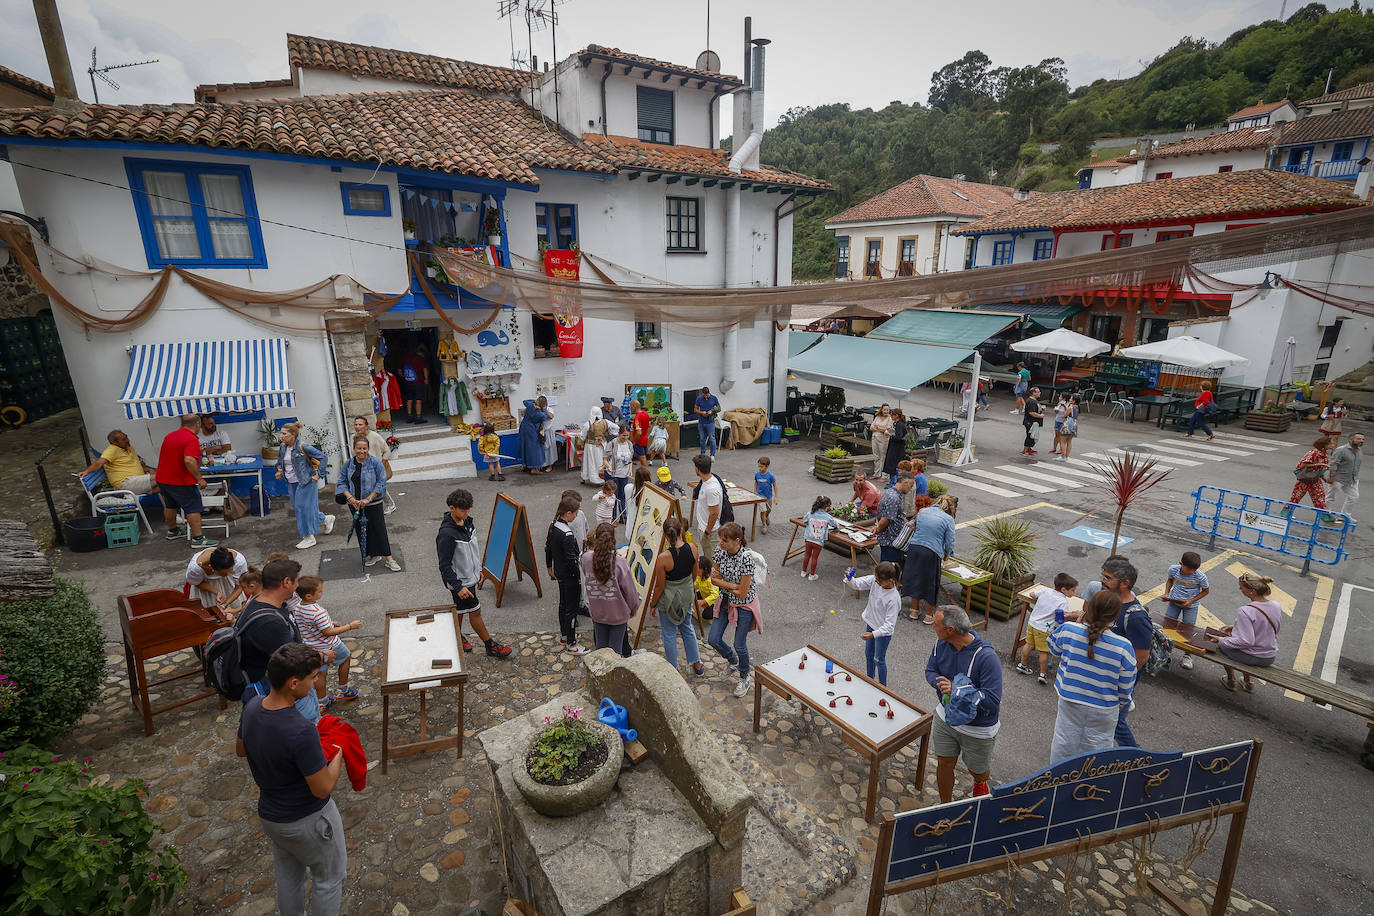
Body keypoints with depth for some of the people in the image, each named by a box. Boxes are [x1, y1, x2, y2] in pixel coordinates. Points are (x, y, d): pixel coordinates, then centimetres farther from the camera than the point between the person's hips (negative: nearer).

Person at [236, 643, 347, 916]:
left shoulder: (252, 707, -15)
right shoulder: (301, 732, -39)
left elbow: (240, 749, 7)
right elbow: (323, 788, -28)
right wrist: (338, 753, -14)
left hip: (269, 815, 7)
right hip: (308, 821, -7)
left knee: (288, 875, 29)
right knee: (328, 878, 19)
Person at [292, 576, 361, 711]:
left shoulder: (296, 608, -8)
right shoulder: (319, 612, -34)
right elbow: (328, 632, -27)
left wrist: (331, 623, 12)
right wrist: (350, 626, -21)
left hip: (311, 647, 6)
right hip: (328, 646, -6)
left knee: (320, 673, 19)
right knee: (345, 658, 21)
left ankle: (322, 702, 31)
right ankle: (343, 691, 35)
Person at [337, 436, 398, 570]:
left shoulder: (375, 462, -9)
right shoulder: (348, 464, 3)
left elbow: (381, 482, -11)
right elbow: (342, 482, 5)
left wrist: (368, 499, -17)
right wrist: (350, 497, -11)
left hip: (373, 503, -4)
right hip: (355, 504, 4)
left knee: (379, 529, -5)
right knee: (361, 529, 11)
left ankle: (389, 559, -1)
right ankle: (374, 555, 27)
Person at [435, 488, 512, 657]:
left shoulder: (467, 521, -2)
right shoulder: (446, 534, -29)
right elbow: (444, 566, -23)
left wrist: (478, 569, 18)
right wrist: (458, 587, -23)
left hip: (469, 575, 7)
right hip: (460, 581, -7)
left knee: (460, 608, 23)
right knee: (475, 611, 4)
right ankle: (491, 646, 16)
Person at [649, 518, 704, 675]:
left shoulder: (663, 558, -29)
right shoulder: (692, 548, -16)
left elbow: (659, 586, -15)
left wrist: (652, 605, -1)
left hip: (668, 598, -5)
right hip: (687, 593, 5)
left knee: (669, 634, 16)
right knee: (687, 628, 28)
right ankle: (697, 664, 40)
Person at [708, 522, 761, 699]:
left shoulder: (746, 558, -30)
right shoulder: (720, 551, -12)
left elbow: (742, 593, -25)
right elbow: (714, 579, -6)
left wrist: (722, 582, -12)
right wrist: (732, 585, -20)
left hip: (744, 604, -6)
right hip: (726, 601, 6)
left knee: (740, 645, 7)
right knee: (713, 639, 8)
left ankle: (745, 678, 37)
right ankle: (733, 661, 40)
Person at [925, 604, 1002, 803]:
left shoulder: (987, 658, -32)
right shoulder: (941, 644, -13)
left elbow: (992, 700, -33)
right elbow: (930, 670, -1)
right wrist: (941, 684, -23)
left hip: (978, 728, -4)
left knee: (978, 771, 20)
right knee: (944, 764, 15)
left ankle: (979, 782, 57)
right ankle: (946, 806, 40)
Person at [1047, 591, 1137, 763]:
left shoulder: (1068, 629, -21)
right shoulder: (1123, 646, -22)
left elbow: (1054, 650, 2)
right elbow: (1126, 686, -9)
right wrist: (1122, 703, 11)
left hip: (1069, 701, 2)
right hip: (1104, 709, -1)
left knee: (1065, 740, 20)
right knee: (1097, 745, 20)